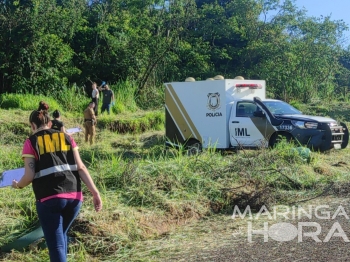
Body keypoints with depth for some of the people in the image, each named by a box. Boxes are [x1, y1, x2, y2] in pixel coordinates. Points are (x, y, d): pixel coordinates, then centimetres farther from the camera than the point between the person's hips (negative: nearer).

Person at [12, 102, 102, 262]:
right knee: (61, 235, 27)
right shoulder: (66, 138, 13)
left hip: (49, 199, -4)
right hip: (74, 197, 4)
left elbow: (29, 176, -4)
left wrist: (18, 185, 18)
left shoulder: (31, 142, 3)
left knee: (56, 245, 3)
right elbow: (80, 167, 4)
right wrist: (95, 192, 3)